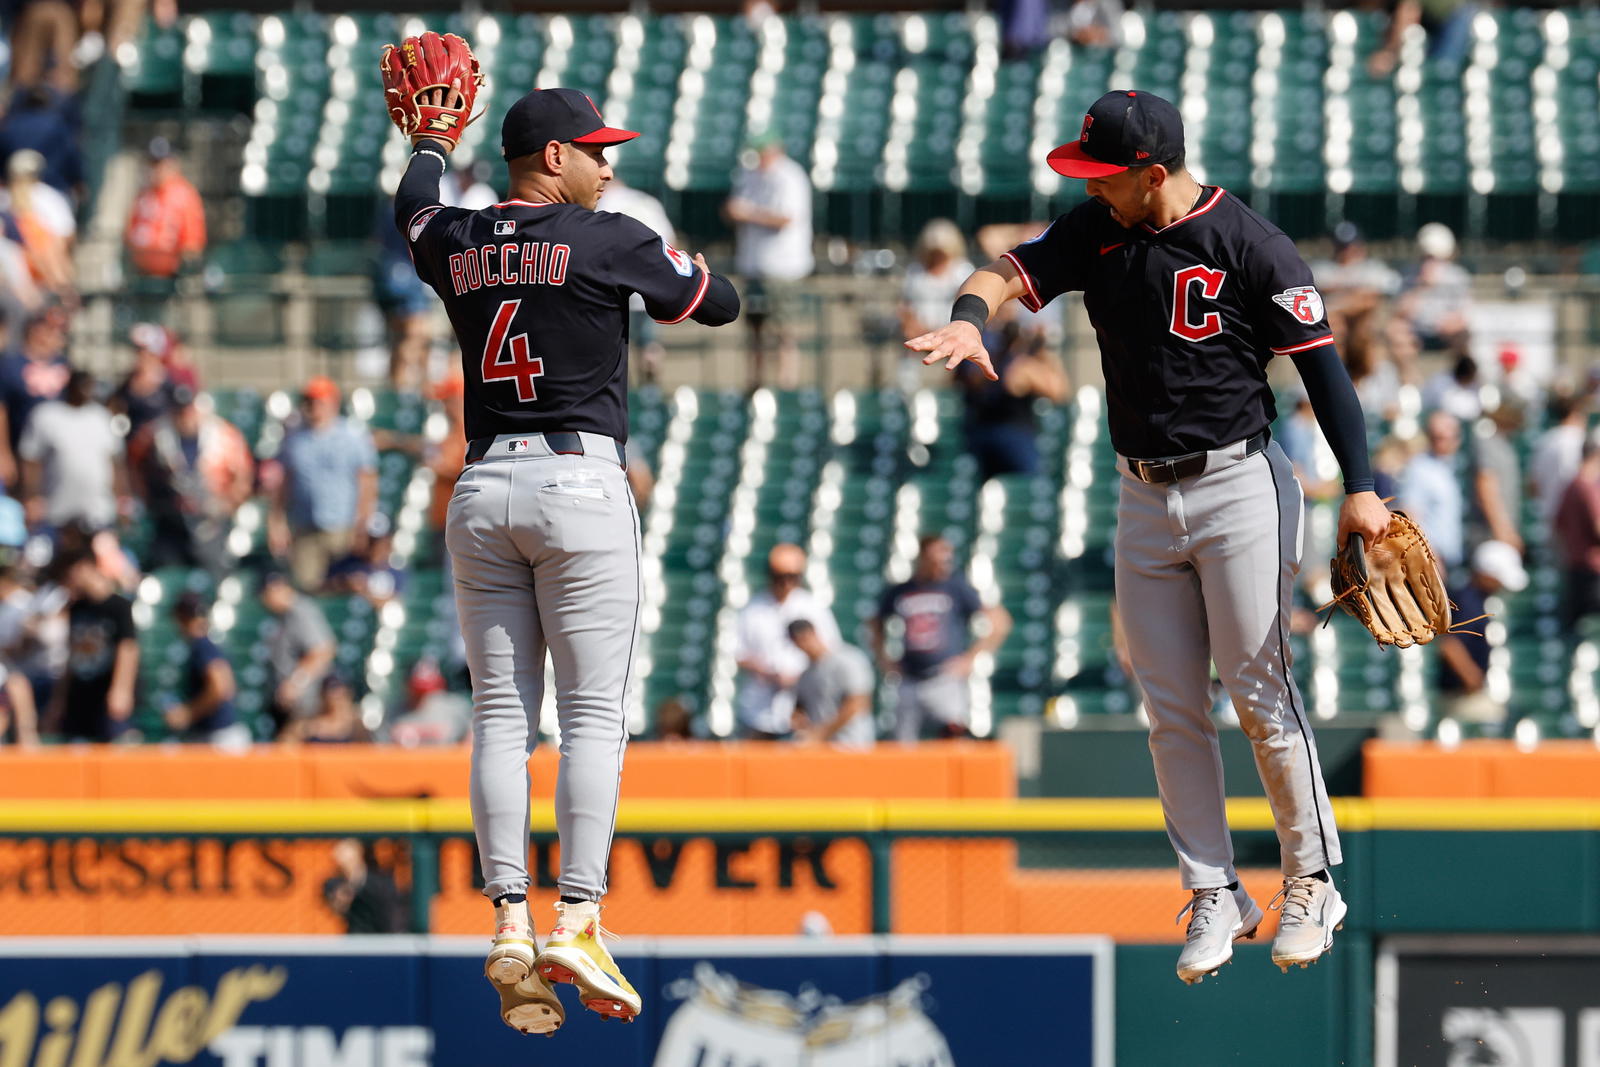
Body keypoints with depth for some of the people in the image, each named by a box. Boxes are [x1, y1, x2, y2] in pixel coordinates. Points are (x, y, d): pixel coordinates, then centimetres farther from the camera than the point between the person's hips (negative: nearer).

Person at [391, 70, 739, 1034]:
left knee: (502, 713, 4)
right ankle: (578, 920, -12)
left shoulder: (457, 244, 9)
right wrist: (652, 288, 27)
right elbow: (722, 302, 7)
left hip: (482, 492, 5)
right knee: (594, 710, -4)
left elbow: (415, 207, 34)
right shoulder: (611, 242, -5)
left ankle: (510, 924, -4)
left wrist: (432, 141, 55)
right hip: (580, 482, -5)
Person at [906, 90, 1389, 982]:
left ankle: (1312, 882, 8)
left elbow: (1321, 361, -12)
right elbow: (1012, 272, -5)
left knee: (1260, 689, -6)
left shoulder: (1250, 245, -13)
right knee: (1172, 707, 4)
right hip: (1145, 498, 6)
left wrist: (1360, 487, -19)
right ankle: (1217, 898, 11)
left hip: (1238, 488, -6)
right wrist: (971, 316, -30)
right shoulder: (1099, 231, 4)